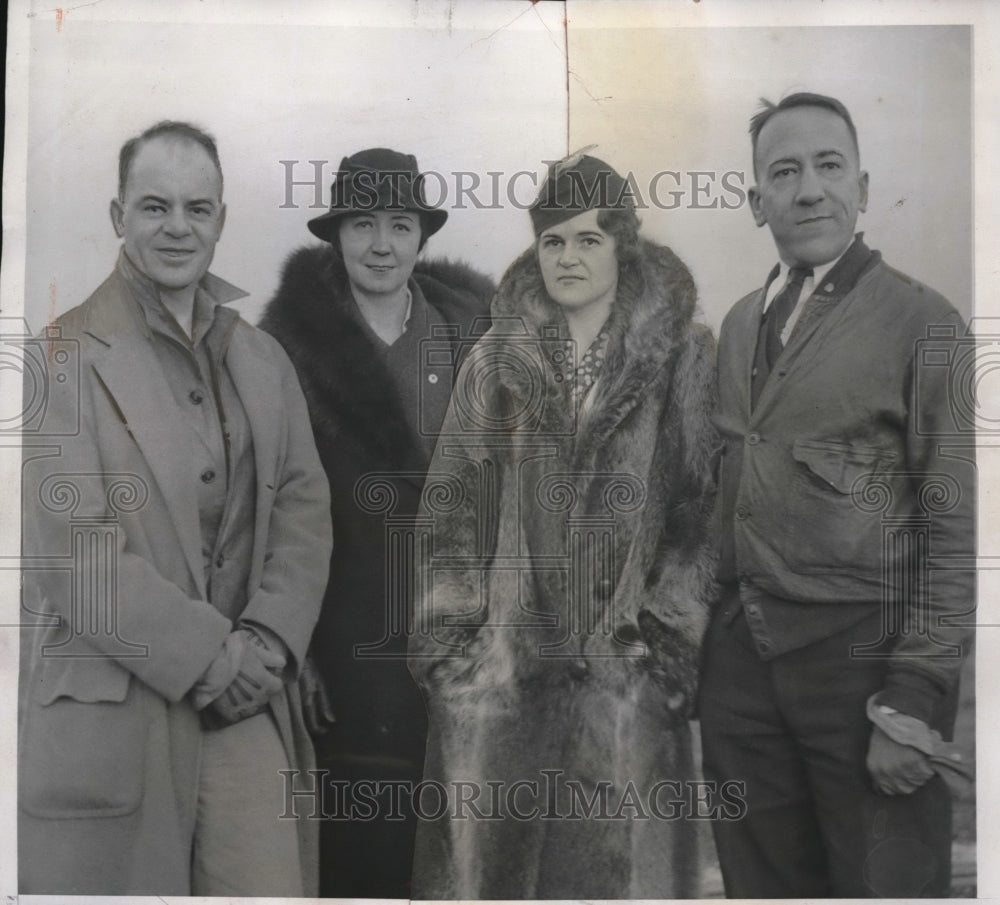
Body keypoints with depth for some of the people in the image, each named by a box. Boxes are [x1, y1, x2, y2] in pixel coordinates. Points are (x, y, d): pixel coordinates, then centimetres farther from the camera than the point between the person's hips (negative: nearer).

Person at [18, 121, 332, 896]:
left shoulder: (264, 360, 12)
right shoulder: (62, 358, -5)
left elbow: (305, 511, 8)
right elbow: (71, 550, -12)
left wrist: (267, 642, -7)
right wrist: (207, 655, -13)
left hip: (247, 704, 4)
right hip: (112, 711, -4)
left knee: (273, 882, 4)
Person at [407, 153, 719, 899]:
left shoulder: (683, 355, 2)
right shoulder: (495, 361, 8)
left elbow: (706, 503, -1)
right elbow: (454, 501, 8)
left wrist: (672, 630, -7)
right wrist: (448, 631, 2)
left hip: (623, 657, -2)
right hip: (502, 655, 2)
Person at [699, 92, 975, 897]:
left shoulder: (924, 321, -8)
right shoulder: (739, 323, 10)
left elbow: (956, 531, -11)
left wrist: (915, 701, -14)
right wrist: (711, 630, 11)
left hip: (862, 653, -5)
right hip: (741, 650, 6)